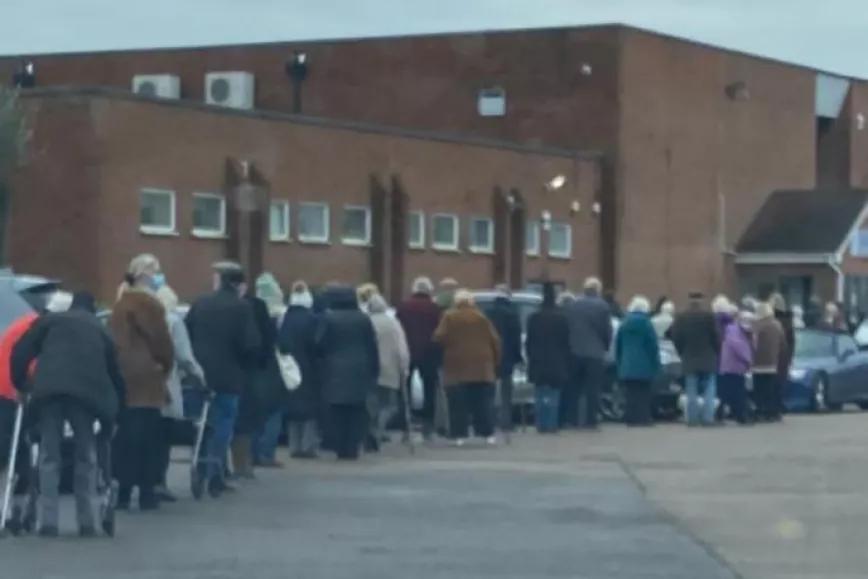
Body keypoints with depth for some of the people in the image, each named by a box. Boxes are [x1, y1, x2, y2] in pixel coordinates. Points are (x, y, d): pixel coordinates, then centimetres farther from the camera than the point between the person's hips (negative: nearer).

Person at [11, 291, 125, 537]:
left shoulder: (50, 320, 25)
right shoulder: (99, 330, 31)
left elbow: (21, 352, 13)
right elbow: (114, 371, 30)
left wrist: (20, 383, 24)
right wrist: (113, 413, 36)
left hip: (50, 388, -1)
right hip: (86, 390, 1)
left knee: (49, 455, 5)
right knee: (86, 456, 12)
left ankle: (48, 522, -2)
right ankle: (86, 522, 7)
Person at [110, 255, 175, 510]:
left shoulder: (123, 302, 19)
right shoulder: (147, 303, -12)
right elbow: (160, 340, -11)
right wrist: (167, 365, 6)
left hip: (124, 377, 9)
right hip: (144, 379, -9)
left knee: (126, 436, 8)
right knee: (146, 436, -5)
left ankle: (122, 491, 7)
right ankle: (146, 492, -5)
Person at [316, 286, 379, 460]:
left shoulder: (328, 319, -5)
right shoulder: (363, 319, 5)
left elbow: (319, 344, -8)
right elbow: (372, 347, 5)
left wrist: (322, 363, 10)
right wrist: (374, 371, 10)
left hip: (335, 371, -2)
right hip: (359, 371, 2)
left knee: (337, 412, 2)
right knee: (356, 413, 6)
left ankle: (340, 449, -2)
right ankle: (353, 448, 1)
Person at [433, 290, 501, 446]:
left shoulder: (449, 317, 0)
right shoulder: (481, 317, 6)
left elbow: (440, 338, -9)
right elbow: (495, 341, 3)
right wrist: (495, 361, 11)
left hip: (456, 368, -2)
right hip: (481, 367, 2)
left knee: (458, 404, 0)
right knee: (484, 402, 5)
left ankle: (459, 435, -5)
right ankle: (488, 434, 1)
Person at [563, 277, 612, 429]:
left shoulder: (573, 306, 2)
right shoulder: (603, 307, -7)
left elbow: (566, 328, 4)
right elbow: (607, 331, -3)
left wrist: (570, 346, 13)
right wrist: (605, 348, 12)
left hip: (575, 352, 3)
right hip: (595, 353, -3)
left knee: (573, 387, 9)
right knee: (592, 388, 0)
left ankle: (571, 418, 8)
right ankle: (590, 420, -2)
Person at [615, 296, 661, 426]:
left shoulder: (624, 323, 7)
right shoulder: (646, 323, -7)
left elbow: (618, 345, 11)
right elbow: (653, 345, -8)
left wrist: (619, 362, 18)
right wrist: (656, 364, -2)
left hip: (627, 365, 4)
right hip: (643, 365, -4)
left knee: (630, 393, 6)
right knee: (643, 392, 0)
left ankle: (631, 417, 2)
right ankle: (642, 417, -5)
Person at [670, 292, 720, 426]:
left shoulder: (680, 318, -2)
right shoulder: (709, 316, -9)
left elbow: (676, 338, -1)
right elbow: (716, 337, -7)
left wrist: (683, 354, 11)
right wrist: (717, 353, 6)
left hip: (689, 360, 2)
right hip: (708, 359, -2)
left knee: (692, 392, 6)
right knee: (709, 390, 3)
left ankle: (692, 418, 4)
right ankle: (708, 418, -5)